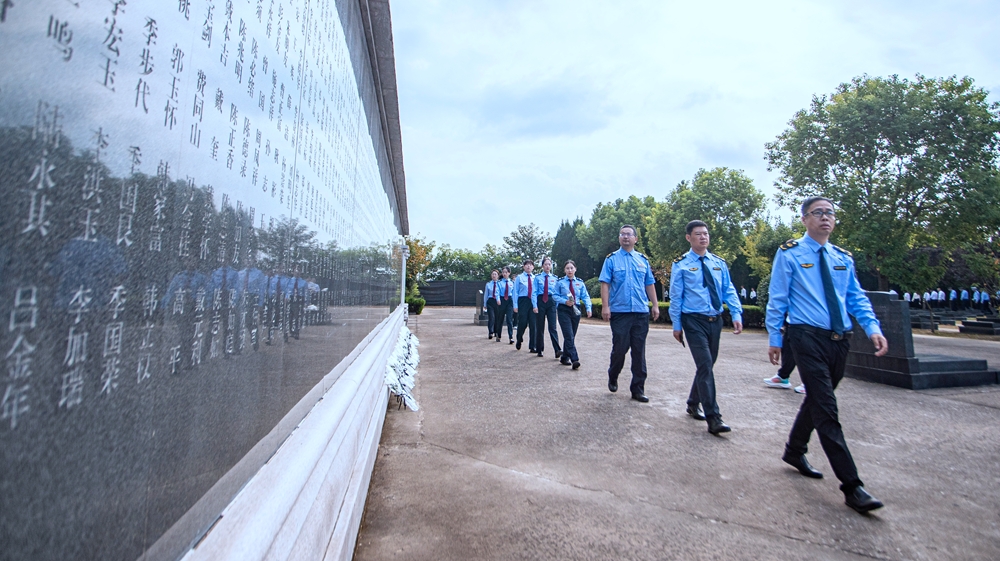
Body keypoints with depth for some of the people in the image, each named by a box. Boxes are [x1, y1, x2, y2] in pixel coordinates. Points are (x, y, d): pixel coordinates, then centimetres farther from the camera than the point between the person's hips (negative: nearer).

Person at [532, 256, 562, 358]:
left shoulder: (555, 278, 8)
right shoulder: (537, 277, 3)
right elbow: (534, 292, -1)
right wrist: (534, 305, -10)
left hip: (551, 302, 0)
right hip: (540, 301, 0)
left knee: (552, 327, -9)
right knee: (539, 327, 6)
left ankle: (557, 350, -13)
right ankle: (539, 349, 17)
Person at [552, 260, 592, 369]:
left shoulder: (580, 283, 8)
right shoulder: (560, 282, 1)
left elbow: (585, 297, 6)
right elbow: (555, 296, 1)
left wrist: (588, 308, -10)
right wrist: (565, 301, -15)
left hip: (576, 310, 4)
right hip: (564, 310, -3)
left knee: (571, 336, 9)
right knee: (569, 335, -12)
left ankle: (565, 358, 23)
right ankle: (574, 359, -14)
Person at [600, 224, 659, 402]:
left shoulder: (643, 260, 13)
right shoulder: (612, 259, 3)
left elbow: (649, 284, 15)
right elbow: (605, 283, -3)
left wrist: (655, 305, 8)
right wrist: (605, 306, -12)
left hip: (641, 312, 3)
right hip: (620, 312, -3)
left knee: (639, 351, 5)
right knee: (620, 347, 1)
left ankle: (638, 389, 15)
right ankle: (613, 376, 29)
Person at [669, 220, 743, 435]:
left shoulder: (719, 263, 10)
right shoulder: (681, 264, -4)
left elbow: (729, 290, 9)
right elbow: (675, 296, -3)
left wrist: (737, 314, -4)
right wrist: (676, 324, -3)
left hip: (715, 320, 6)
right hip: (694, 320, -5)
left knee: (707, 365, 14)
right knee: (705, 365, -12)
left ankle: (693, 403, 32)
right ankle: (713, 418, -6)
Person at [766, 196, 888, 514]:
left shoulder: (843, 259, 15)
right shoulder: (790, 254, -1)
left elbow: (857, 298, 13)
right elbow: (777, 299, -3)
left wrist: (872, 328, -4)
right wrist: (774, 338, -4)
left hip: (839, 340, 6)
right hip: (808, 337, -6)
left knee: (816, 400, 17)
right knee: (826, 409, -8)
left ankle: (794, 452, 36)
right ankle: (852, 487, -2)